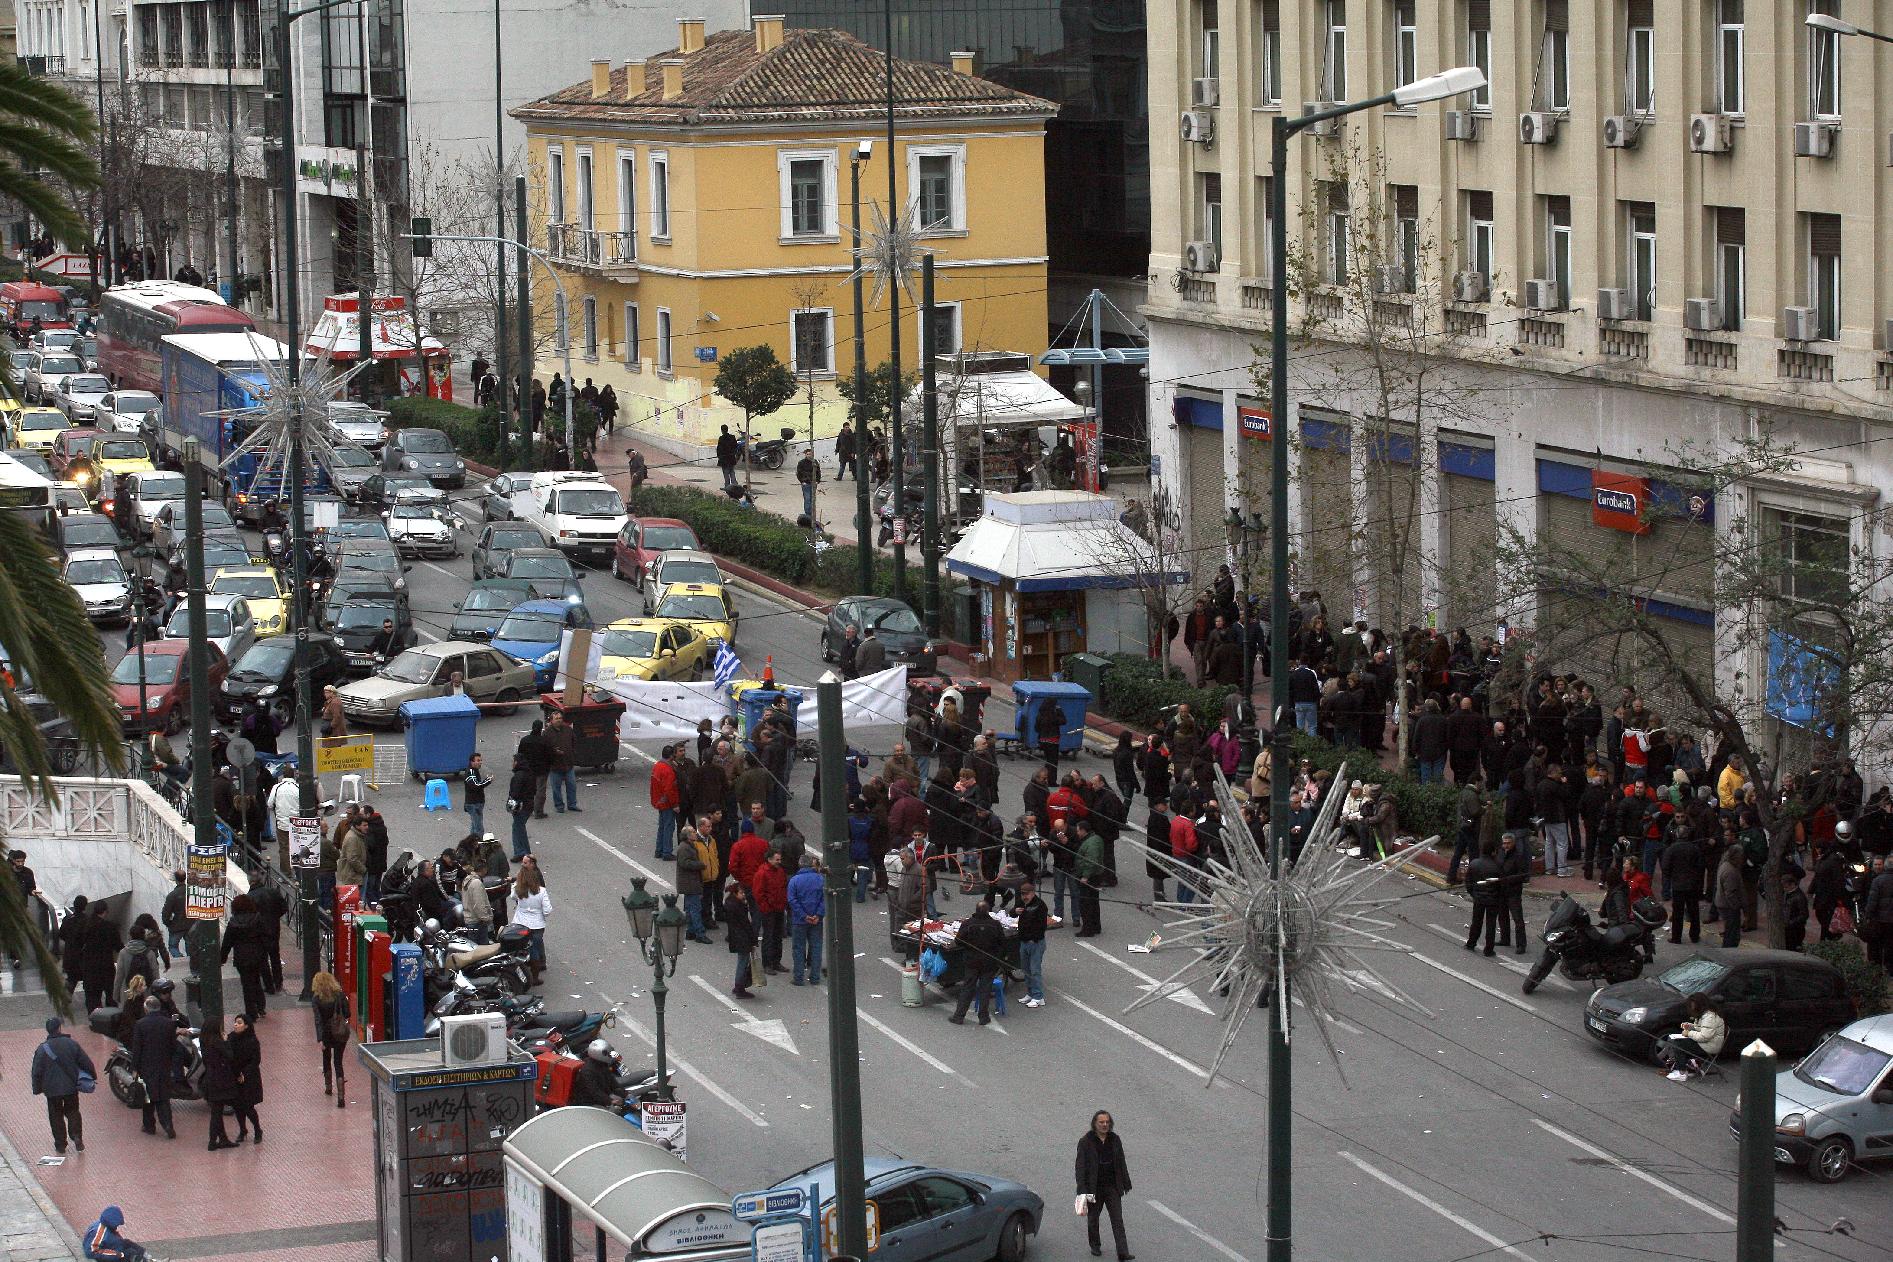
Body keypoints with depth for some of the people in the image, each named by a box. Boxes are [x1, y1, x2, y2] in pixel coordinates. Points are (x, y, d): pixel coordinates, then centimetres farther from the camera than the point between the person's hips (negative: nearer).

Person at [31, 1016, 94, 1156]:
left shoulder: (42, 1049, -10)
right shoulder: (72, 1044, -6)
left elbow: (37, 1072, -6)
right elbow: (86, 1063, 1)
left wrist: (37, 1089, 6)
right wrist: (93, 1077, 17)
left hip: (52, 1089, -2)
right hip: (71, 1087, 2)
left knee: (56, 1116, 11)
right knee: (72, 1112, 18)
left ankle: (60, 1144, 13)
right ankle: (76, 1136, 0)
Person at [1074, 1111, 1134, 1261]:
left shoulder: (1115, 1140, 4)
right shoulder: (1086, 1142, -8)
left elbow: (1121, 1164, 11)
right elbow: (1081, 1167, -10)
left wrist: (1126, 1184, 12)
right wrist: (1082, 1190, -16)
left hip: (1112, 1187, 2)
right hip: (1094, 1188, -2)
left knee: (1117, 1219, -5)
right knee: (1093, 1218, 14)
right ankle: (1095, 1247, 33)